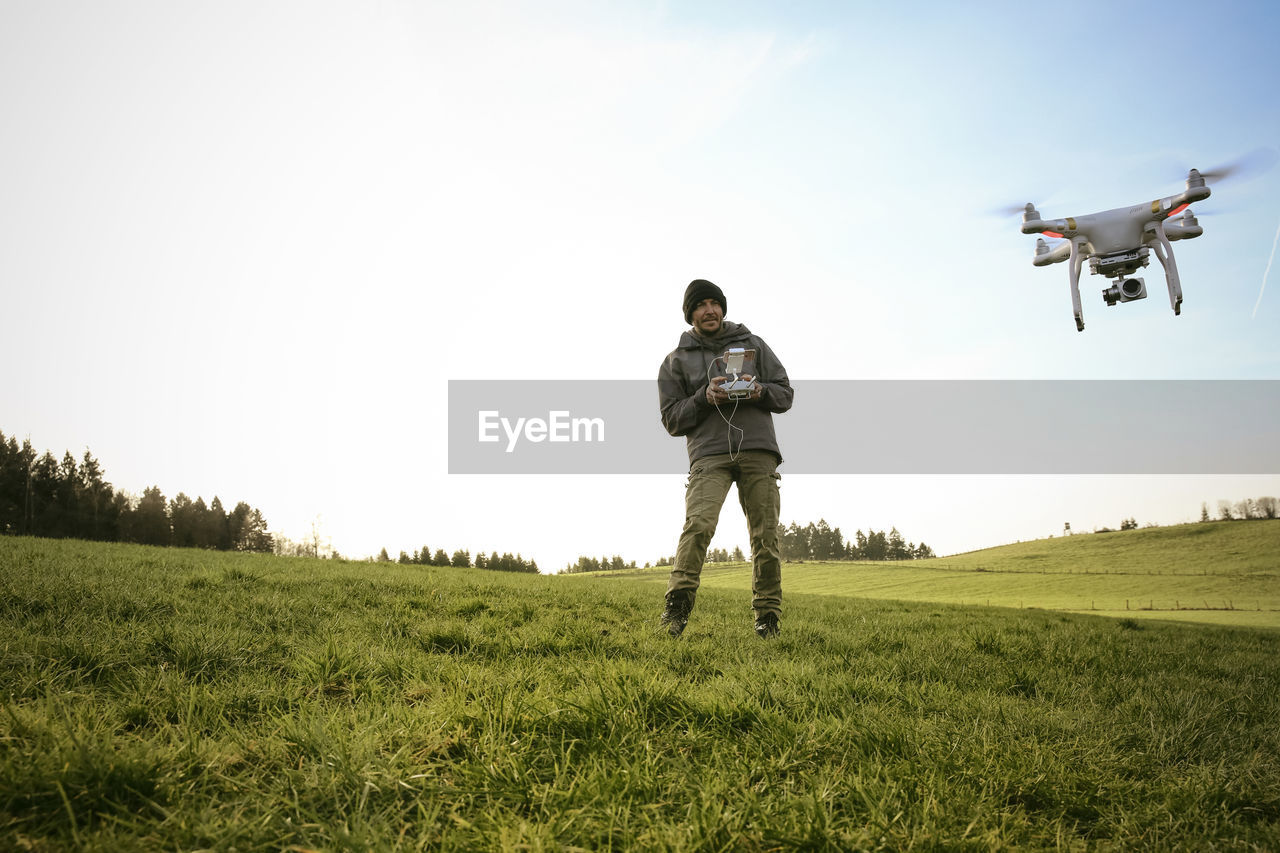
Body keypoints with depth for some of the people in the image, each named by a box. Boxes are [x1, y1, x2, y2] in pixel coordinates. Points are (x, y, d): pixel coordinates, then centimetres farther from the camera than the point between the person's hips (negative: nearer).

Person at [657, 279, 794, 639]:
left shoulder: (753, 344, 19)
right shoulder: (676, 360, 14)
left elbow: (785, 393, 16)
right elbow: (672, 419, 8)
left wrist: (760, 391, -7)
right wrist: (705, 398, -9)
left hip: (758, 450, 2)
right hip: (709, 454, -1)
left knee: (765, 535, -3)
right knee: (698, 524, -23)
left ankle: (768, 615, 5)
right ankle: (678, 603, -20)